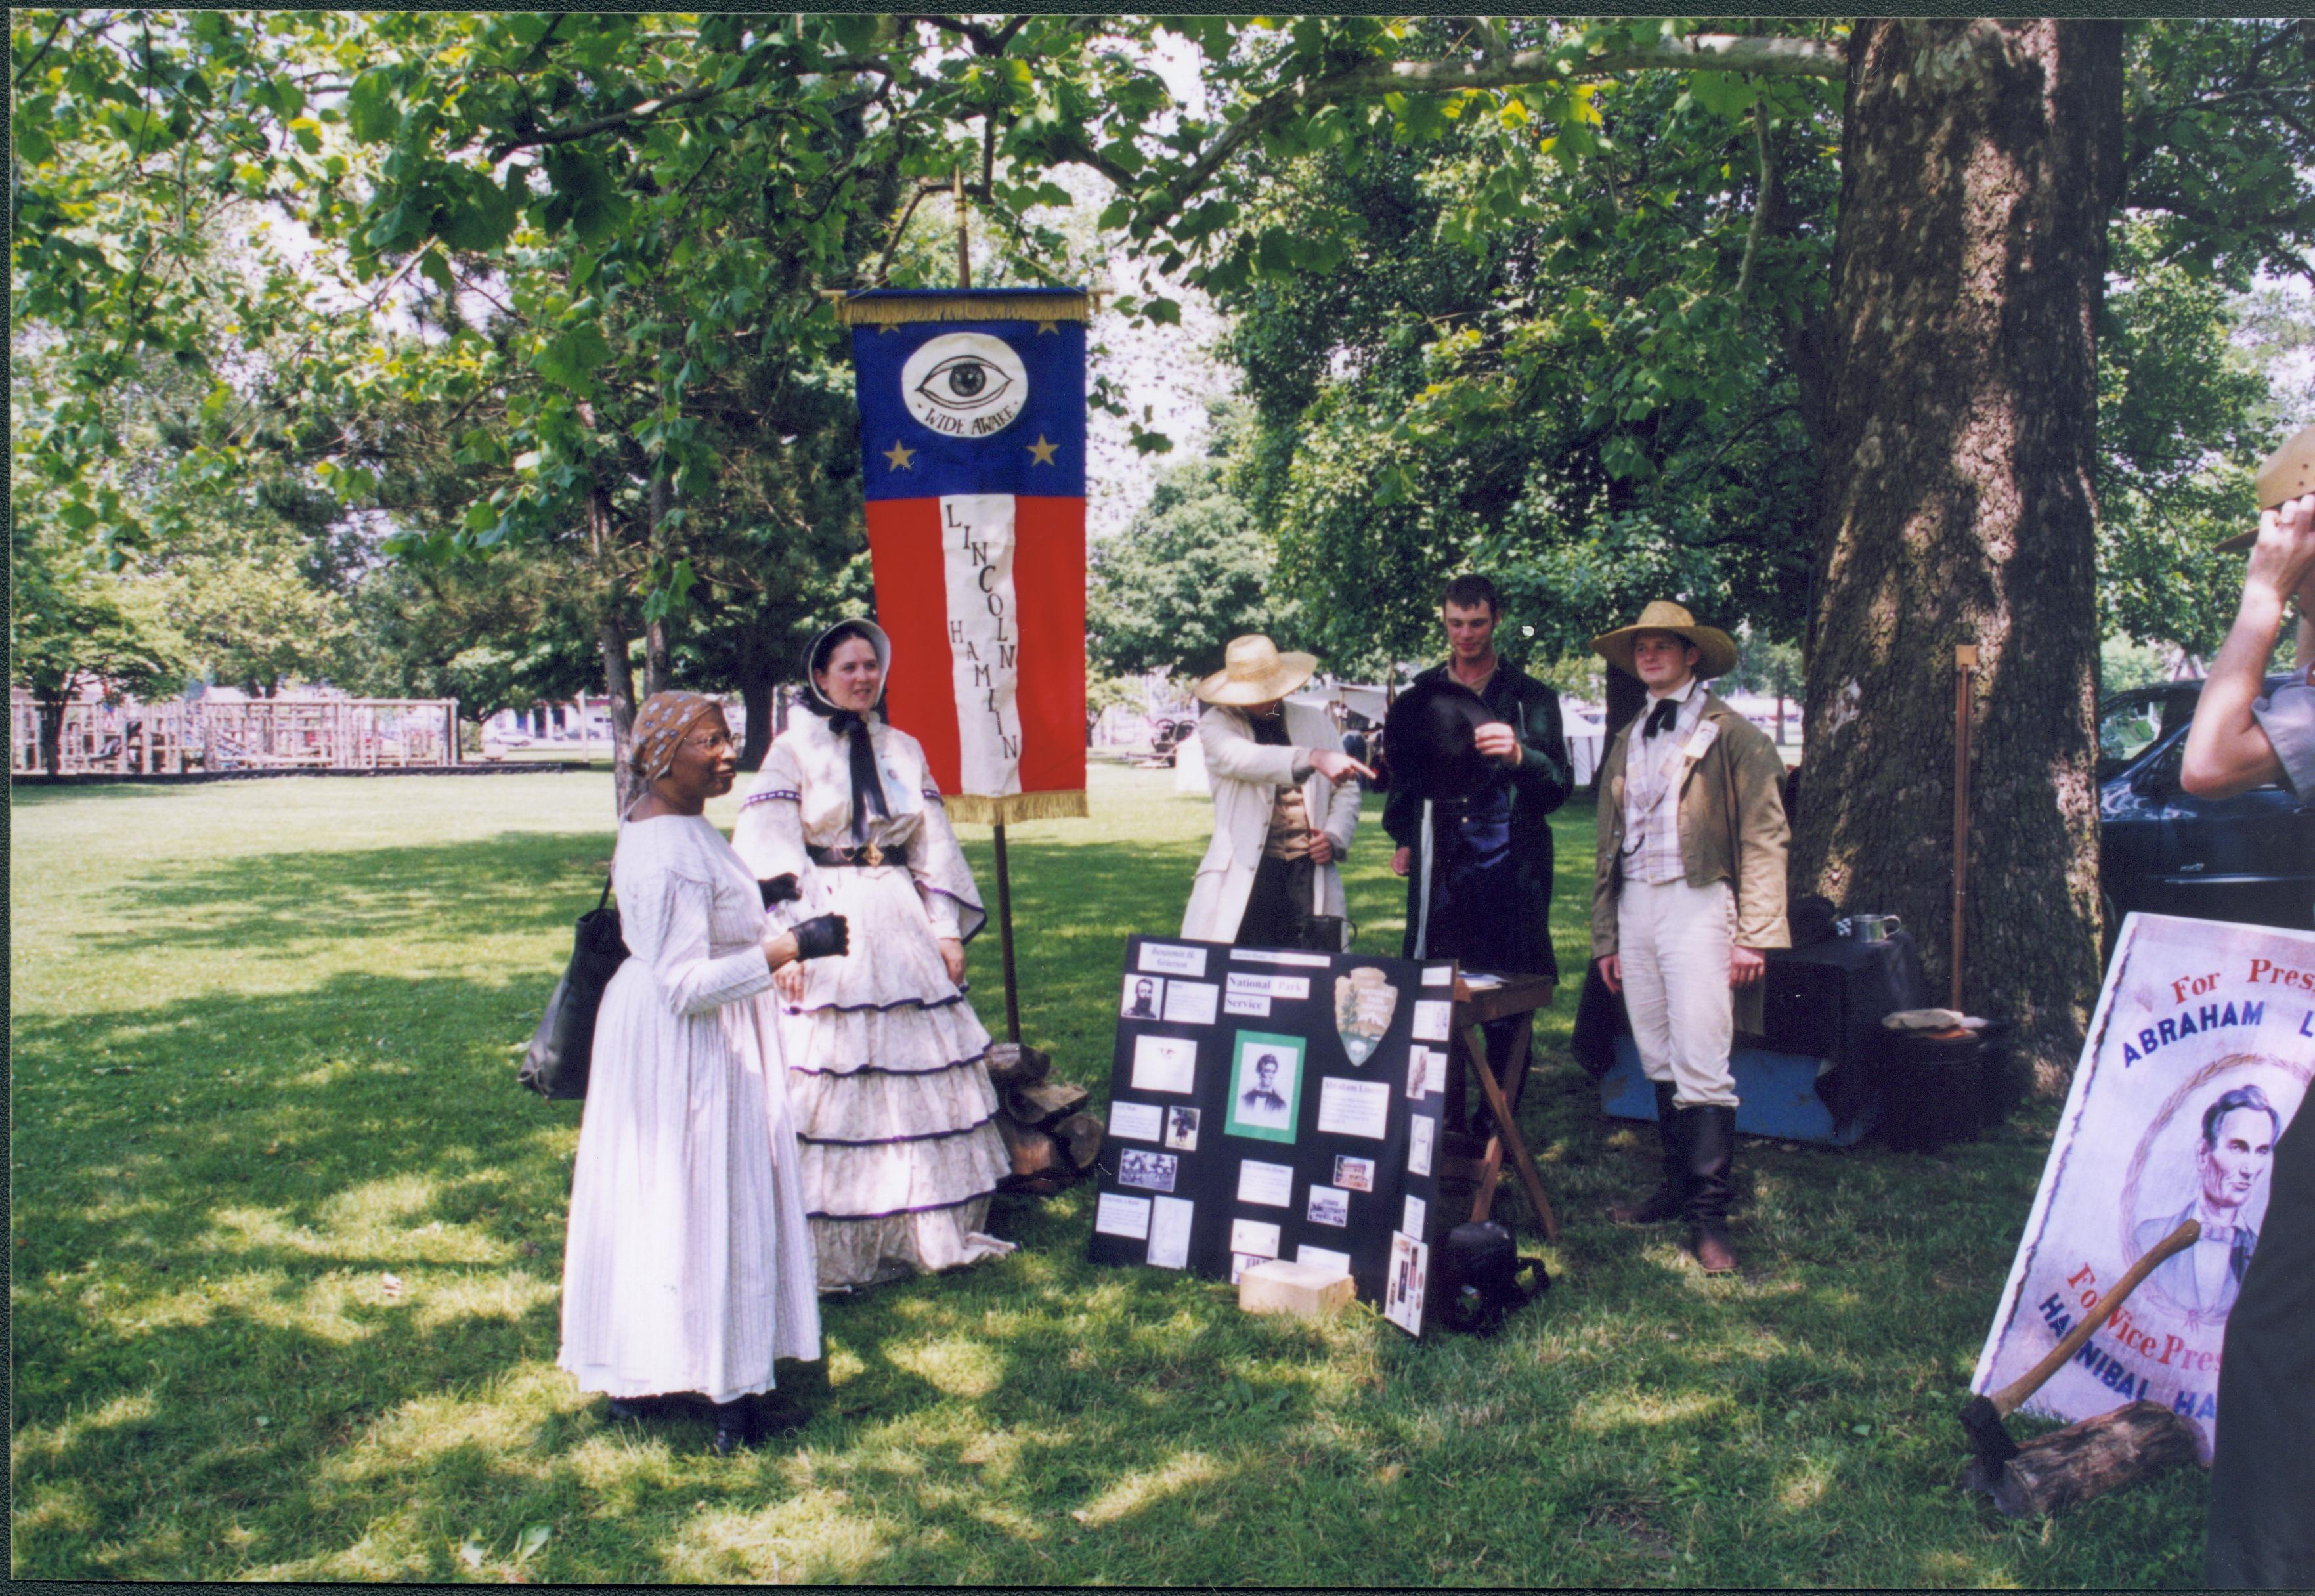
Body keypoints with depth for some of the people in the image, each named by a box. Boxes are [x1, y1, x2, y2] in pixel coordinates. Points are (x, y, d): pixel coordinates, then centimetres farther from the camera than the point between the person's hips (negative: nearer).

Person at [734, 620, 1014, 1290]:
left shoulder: (903, 750, 13)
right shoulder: (794, 750, -1)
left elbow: (934, 846, 14)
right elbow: (768, 852, -7)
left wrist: (948, 930, 7)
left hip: (901, 925, 5)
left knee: (919, 1074, 7)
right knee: (828, 1079, -5)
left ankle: (923, 1227, 19)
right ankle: (826, 1247, 4)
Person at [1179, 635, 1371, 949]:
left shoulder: (1317, 722, 15)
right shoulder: (1216, 723, 4)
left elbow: (1346, 789, 20)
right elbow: (1242, 758, -18)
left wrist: (1335, 837, 0)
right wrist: (1313, 758, -32)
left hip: (1310, 871, 3)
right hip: (1247, 873, -3)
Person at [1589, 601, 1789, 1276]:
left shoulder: (1731, 733, -1)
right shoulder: (1627, 741, 18)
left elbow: (1764, 837, -6)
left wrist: (1754, 937, -13)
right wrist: (1606, 935, 17)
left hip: (1697, 903, -6)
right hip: (1635, 906, 6)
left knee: (1701, 1065, -10)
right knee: (1659, 1062, 9)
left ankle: (1709, 1213, -5)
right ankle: (1678, 1184, 20)